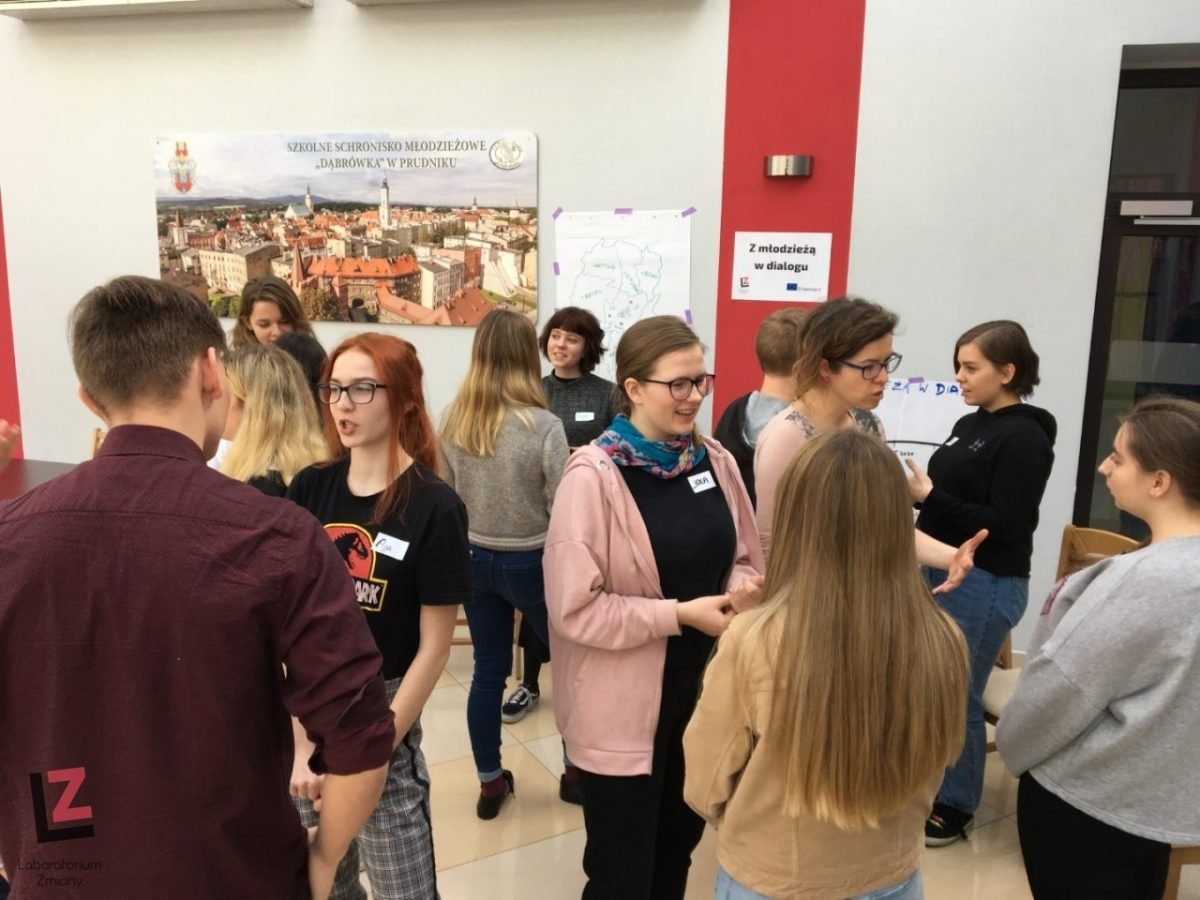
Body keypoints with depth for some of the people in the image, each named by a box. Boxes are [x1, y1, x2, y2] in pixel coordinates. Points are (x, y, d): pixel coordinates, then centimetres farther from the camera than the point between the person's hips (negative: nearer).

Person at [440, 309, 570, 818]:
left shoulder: (454, 420, -4)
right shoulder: (543, 426, -19)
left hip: (473, 558, 4)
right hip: (530, 562, -4)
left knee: (488, 670, 15)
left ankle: (490, 782, 27)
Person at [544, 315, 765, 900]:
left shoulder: (714, 461, 0)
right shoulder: (593, 476, -18)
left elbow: (745, 558, 10)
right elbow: (574, 606, -20)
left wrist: (740, 593, -12)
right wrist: (681, 614, -22)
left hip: (700, 688, 6)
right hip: (621, 706, -6)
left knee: (679, 844, 25)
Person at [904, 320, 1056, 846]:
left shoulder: (1025, 438, -13)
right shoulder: (969, 425, 11)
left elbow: (1007, 526, -20)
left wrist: (929, 496, -22)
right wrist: (915, 490, 0)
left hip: (986, 585, -8)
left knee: (958, 697, 4)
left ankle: (955, 807, 23)